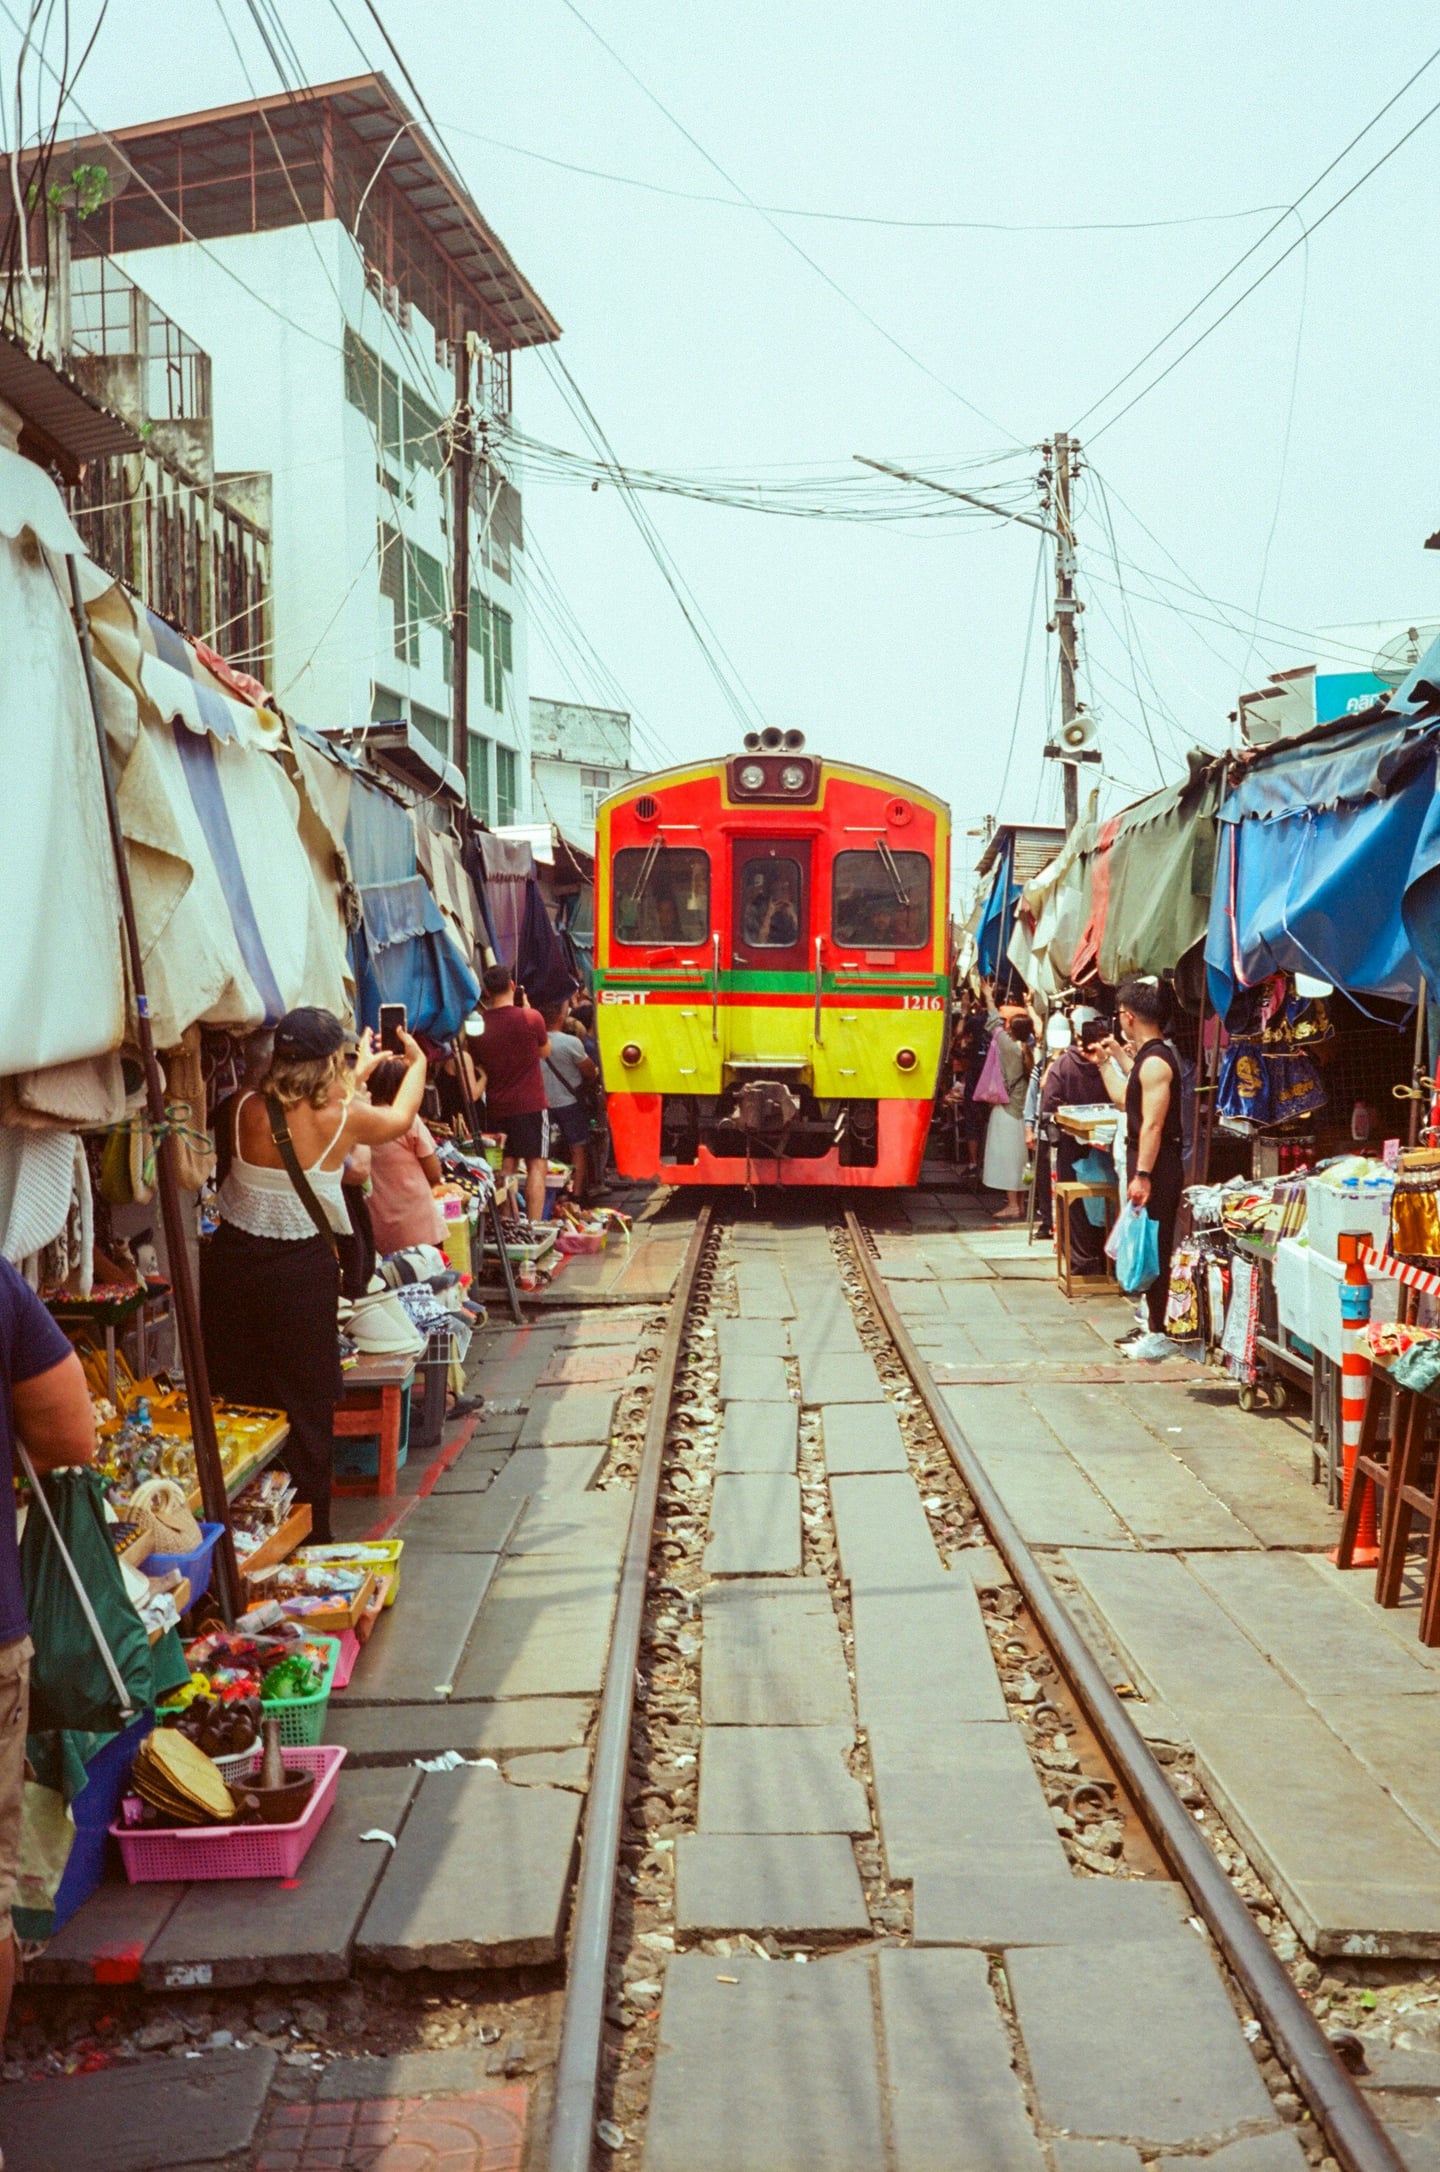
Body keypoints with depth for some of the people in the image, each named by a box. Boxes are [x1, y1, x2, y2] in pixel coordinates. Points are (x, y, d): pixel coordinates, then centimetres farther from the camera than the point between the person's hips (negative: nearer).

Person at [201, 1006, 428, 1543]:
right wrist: (418, 1064, 31)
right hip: (302, 1271, -3)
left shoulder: (244, 1110, -5)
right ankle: (309, 1534, 15)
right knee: (305, 1406, 8)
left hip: (232, 1259, 3)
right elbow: (401, 1117, 12)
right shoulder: (342, 1118, -11)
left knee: (237, 1398, 14)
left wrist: (355, 1077, 31)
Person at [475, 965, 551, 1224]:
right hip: (530, 1105, -4)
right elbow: (545, 1052, 8)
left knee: (506, 1167, 12)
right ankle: (534, 1224, -6)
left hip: (496, 1107, 4)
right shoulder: (530, 1018, -11)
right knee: (536, 1165, 0)